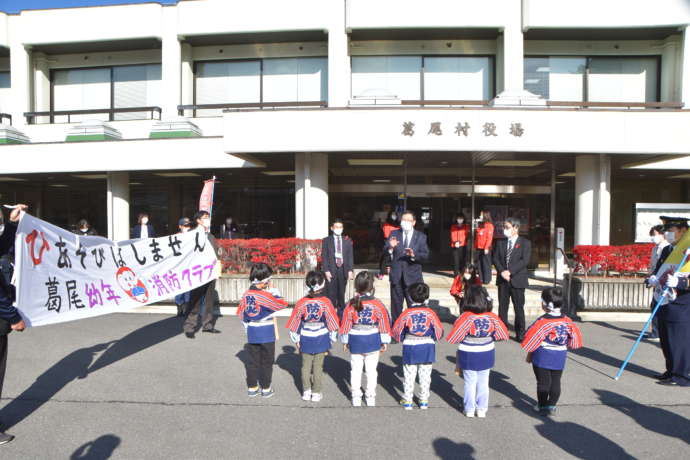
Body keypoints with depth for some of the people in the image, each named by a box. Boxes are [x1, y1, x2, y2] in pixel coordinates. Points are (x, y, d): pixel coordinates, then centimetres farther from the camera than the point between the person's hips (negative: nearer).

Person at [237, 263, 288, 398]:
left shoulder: (246, 295, 0)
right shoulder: (266, 295, -19)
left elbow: (241, 314, 8)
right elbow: (282, 304, -10)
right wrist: (274, 290, -1)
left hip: (251, 335, 5)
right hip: (267, 335, -5)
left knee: (252, 361, 14)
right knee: (267, 362, 9)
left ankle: (252, 388, 24)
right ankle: (266, 388, 18)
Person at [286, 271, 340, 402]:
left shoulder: (302, 302, -10)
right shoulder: (326, 302, -13)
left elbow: (295, 322, -2)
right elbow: (331, 322, -7)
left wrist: (296, 340, 10)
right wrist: (332, 339, 7)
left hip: (306, 340, 1)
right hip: (321, 340, -1)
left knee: (306, 366, 15)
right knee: (318, 367, 10)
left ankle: (306, 391, 21)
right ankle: (316, 393, 17)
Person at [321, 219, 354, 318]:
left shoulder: (347, 241, 11)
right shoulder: (326, 241, 5)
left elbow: (350, 256, 8)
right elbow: (324, 256, 0)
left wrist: (350, 270, -3)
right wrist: (326, 271, -9)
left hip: (343, 270, 2)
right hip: (331, 270, -2)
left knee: (341, 294, 7)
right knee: (331, 294, -4)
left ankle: (341, 314, 13)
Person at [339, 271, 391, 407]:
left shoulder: (351, 304, -10)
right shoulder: (377, 304, -11)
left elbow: (346, 323, -4)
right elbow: (384, 323, -6)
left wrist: (345, 341, 8)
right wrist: (385, 342, 5)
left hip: (355, 342, 1)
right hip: (373, 342, 0)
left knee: (356, 370, 12)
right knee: (371, 371, 11)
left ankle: (356, 398, 20)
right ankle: (371, 398, 19)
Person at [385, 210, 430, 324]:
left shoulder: (421, 237, 2)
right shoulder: (394, 233, 5)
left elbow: (425, 255, -6)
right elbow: (385, 251, -4)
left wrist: (414, 254, -25)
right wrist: (390, 247, -27)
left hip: (413, 276, -1)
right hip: (396, 276, 1)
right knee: (396, 305, 10)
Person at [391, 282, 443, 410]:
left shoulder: (407, 313, -10)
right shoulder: (430, 313, -8)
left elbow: (396, 330, -5)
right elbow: (439, 330, -2)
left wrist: (402, 339, 14)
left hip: (410, 348, -1)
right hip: (427, 348, 1)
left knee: (409, 376, 8)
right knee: (425, 376, 12)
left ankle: (407, 401, 15)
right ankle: (424, 401, 20)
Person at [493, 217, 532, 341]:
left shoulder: (525, 243, -1)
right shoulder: (501, 243, 12)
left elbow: (525, 260, -11)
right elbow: (495, 258, 5)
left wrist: (510, 271, -18)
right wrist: (502, 271, -12)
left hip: (517, 280, -4)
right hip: (503, 280, 4)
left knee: (519, 308, 3)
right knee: (502, 307, 8)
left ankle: (520, 334, 12)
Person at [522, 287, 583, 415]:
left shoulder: (542, 321, -17)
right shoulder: (567, 321, -1)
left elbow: (533, 340, -12)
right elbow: (573, 339, 9)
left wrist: (529, 356, 0)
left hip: (542, 357, -4)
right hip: (560, 357, 5)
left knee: (543, 382, 6)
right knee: (556, 381, 13)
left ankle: (542, 406, 16)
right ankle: (552, 406, 19)